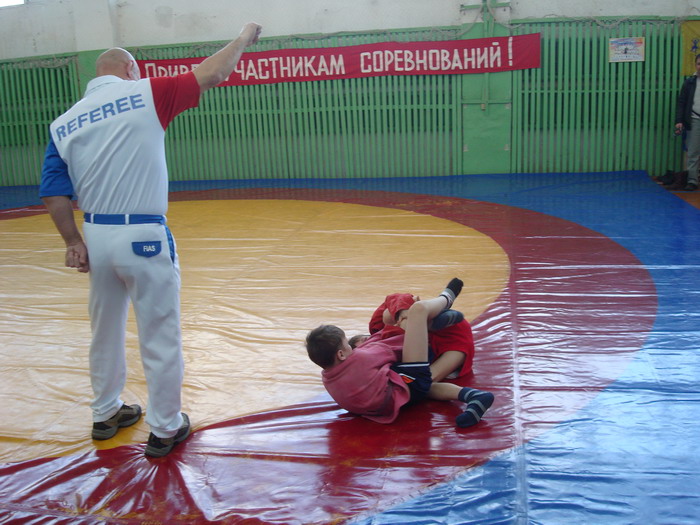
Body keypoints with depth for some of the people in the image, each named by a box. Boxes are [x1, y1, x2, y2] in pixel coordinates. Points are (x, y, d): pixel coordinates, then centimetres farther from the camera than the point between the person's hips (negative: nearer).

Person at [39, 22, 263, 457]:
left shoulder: (63, 124, 6)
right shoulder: (144, 95, -7)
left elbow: (55, 196, 3)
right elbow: (213, 74, -2)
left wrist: (73, 242, 10)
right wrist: (245, 36, 13)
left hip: (96, 238, 6)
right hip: (144, 237, -5)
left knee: (106, 332, 23)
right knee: (160, 337, 8)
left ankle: (106, 413, 40)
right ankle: (165, 428, 20)